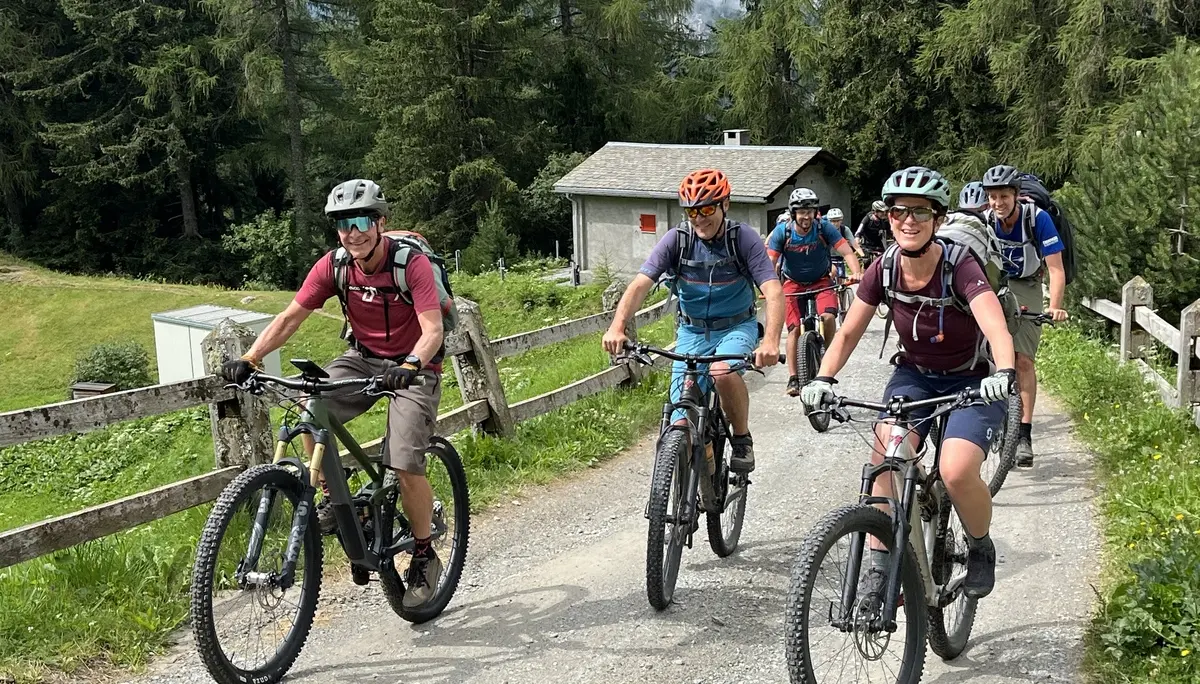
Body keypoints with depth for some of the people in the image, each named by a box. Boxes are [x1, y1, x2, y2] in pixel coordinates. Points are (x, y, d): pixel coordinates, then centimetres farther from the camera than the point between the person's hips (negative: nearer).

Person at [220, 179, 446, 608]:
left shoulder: (412, 263, -22)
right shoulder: (333, 265, -10)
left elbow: (433, 330, -31)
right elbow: (291, 317, -8)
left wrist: (410, 366, -50)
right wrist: (249, 358, -22)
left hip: (413, 367, -4)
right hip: (363, 357, 4)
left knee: (405, 466, -17)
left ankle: (424, 557, 5)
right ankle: (334, 499, -4)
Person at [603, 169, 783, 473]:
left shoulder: (743, 238, -18)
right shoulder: (677, 239, -13)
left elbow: (774, 291, -27)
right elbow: (640, 284, -23)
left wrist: (771, 341, -45)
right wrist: (617, 328, -41)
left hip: (737, 326, -2)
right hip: (692, 330, 2)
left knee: (723, 372, -35)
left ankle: (742, 438, -8)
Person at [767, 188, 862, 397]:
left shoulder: (824, 227, -18)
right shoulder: (782, 231, -17)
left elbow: (847, 252, -24)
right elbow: (770, 262, -21)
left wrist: (856, 272, -43)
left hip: (821, 281, 0)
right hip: (793, 283, 0)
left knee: (828, 317, -25)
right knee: (794, 329, -11)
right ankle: (793, 378, -7)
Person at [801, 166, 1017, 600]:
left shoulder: (960, 267, -23)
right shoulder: (884, 270, -11)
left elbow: (996, 328, -38)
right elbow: (848, 333, -6)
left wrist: (1004, 373, -57)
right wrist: (824, 378, -22)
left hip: (971, 382, -3)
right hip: (914, 375, 4)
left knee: (956, 471, -27)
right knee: (885, 459, -24)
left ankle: (981, 549, 5)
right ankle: (880, 565, -9)